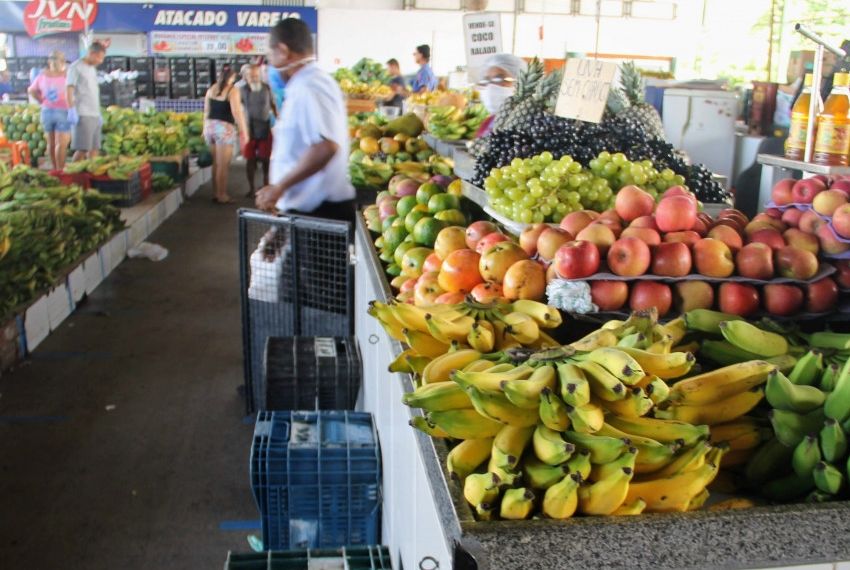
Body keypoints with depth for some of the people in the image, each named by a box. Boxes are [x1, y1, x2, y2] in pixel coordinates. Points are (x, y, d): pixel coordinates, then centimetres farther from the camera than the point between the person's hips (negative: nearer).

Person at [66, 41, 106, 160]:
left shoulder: (93, 69, 18)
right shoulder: (76, 67, -5)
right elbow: (69, 90, -12)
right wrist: (71, 111, -20)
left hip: (95, 115, 8)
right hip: (82, 115, -8)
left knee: (94, 148, 4)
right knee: (82, 149, -9)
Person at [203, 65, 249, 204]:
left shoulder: (211, 89, 11)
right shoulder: (233, 91, -7)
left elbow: (206, 111, 15)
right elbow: (237, 113, -13)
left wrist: (205, 128, 23)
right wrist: (244, 131, -9)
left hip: (210, 127, 6)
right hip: (225, 128, -6)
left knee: (216, 163, 15)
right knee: (223, 165, -1)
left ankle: (216, 193, 21)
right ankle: (222, 195, 3)